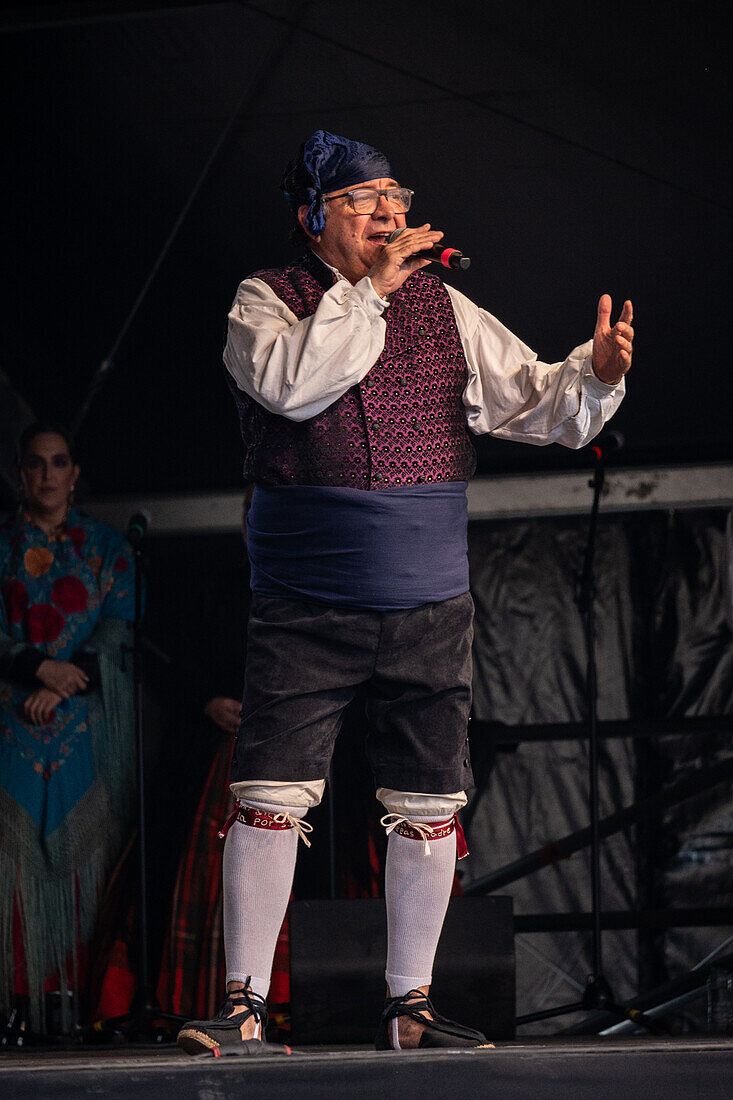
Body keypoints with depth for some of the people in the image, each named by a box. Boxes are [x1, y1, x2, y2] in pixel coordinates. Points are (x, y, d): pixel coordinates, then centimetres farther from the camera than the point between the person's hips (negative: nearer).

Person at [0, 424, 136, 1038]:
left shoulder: (106, 548, 13)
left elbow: (118, 628, 3)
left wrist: (62, 684, -10)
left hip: (86, 718, 0)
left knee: (83, 848, -7)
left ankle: (81, 991, -9)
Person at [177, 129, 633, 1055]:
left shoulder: (445, 310, 10)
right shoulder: (266, 301, 1)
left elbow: (537, 404, 6)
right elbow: (294, 383, -20)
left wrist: (595, 372, -15)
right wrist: (368, 291, -15)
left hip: (428, 605, 3)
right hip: (305, 609, -3)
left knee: (429, 807, 4)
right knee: (269, 797, -10)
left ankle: (408, 1007, 14)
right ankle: (244, 1006, -3)